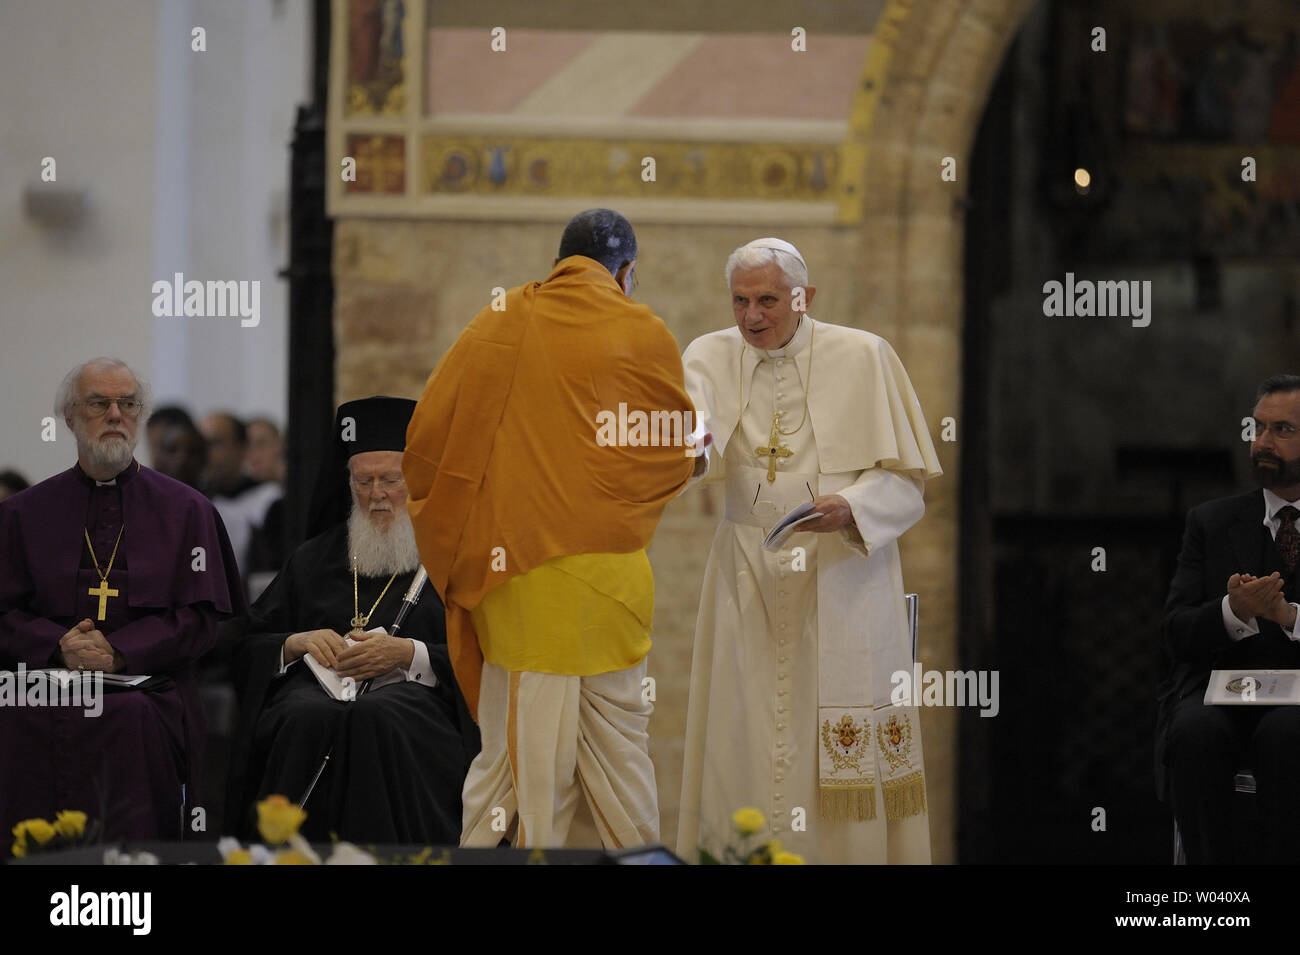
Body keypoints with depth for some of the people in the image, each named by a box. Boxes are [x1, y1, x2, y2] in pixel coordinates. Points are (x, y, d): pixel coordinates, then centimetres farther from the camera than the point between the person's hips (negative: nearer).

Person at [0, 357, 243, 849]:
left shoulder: (184, 509, 12)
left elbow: (200, 617, 3)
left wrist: (120, 652, -11)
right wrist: (59, 644, -12)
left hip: (148, 692, 0)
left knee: (136, 720, -36)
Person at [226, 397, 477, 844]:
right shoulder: (315, 559, 27)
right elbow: (246, 650, 22)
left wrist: (409, 654, -12)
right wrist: (297, 643, 0)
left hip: (413, 693, -2)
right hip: (315, 687, 2)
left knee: (375, 719, -39)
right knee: (312, 719, -36)